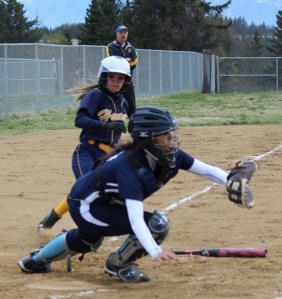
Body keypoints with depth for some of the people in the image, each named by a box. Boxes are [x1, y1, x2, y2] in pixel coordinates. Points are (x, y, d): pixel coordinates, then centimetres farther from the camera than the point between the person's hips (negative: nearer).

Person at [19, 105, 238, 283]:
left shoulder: (169, 156, -17)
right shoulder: (128, 165, -38)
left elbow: (205, 170, -16)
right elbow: (135, 217, -47)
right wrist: (155, 251, -59)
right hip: (86, 208, -9)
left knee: (87, 241, 38)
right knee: (156, 224, -23)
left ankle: (36, 261, 63)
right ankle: (118, 265, 2)